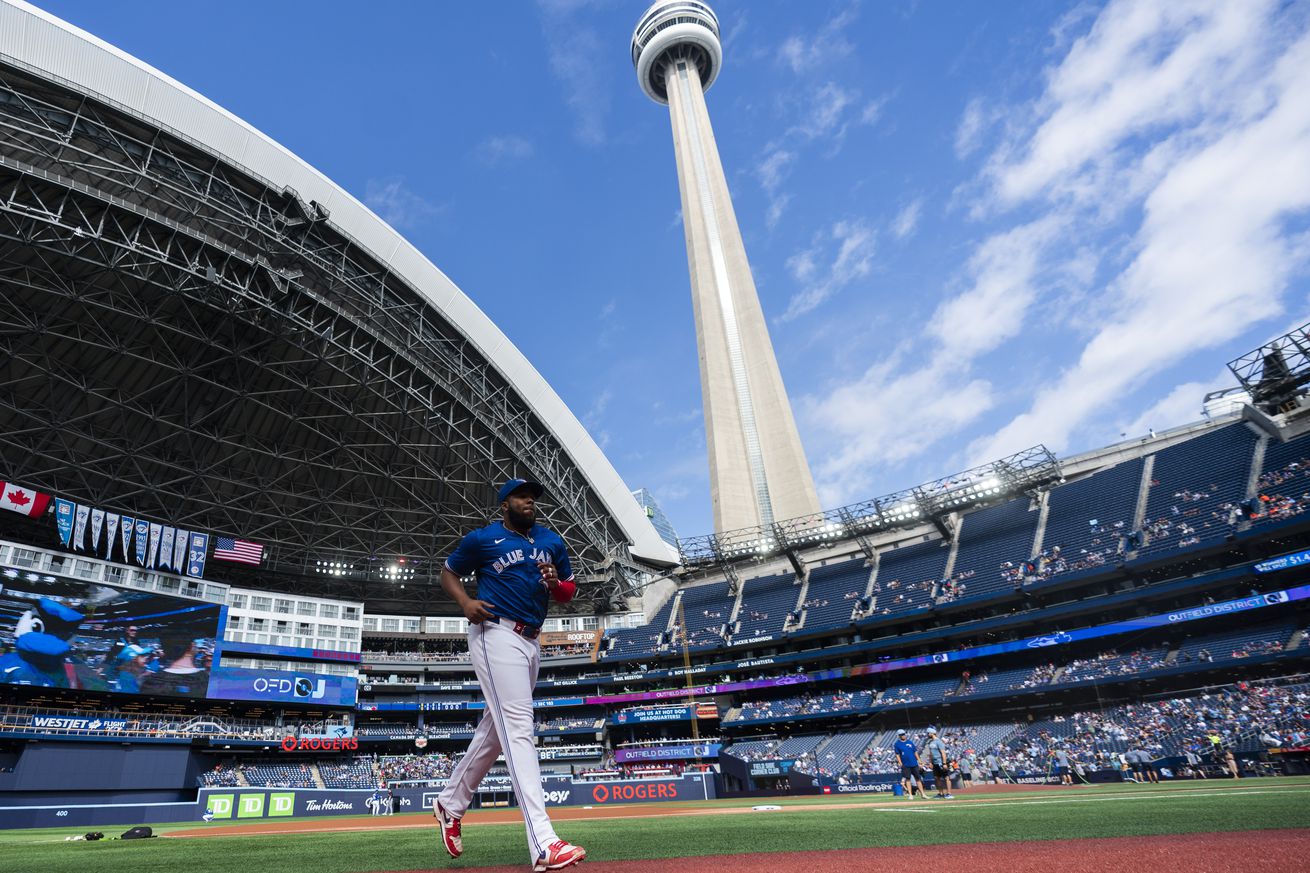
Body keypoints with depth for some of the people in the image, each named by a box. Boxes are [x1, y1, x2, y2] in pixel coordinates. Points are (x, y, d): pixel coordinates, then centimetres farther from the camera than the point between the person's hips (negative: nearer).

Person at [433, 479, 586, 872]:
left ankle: (450, 803, 38)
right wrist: (466, 602, -9)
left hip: (531, 642, 7)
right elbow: (448, 572, 11)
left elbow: (569, 590, 16)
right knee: (518, 728, -15)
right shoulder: (481, 539, -1)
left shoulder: (552, 541, 12)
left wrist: (555, 584, -7)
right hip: (496, 635, -7)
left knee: (495, 730, 16)